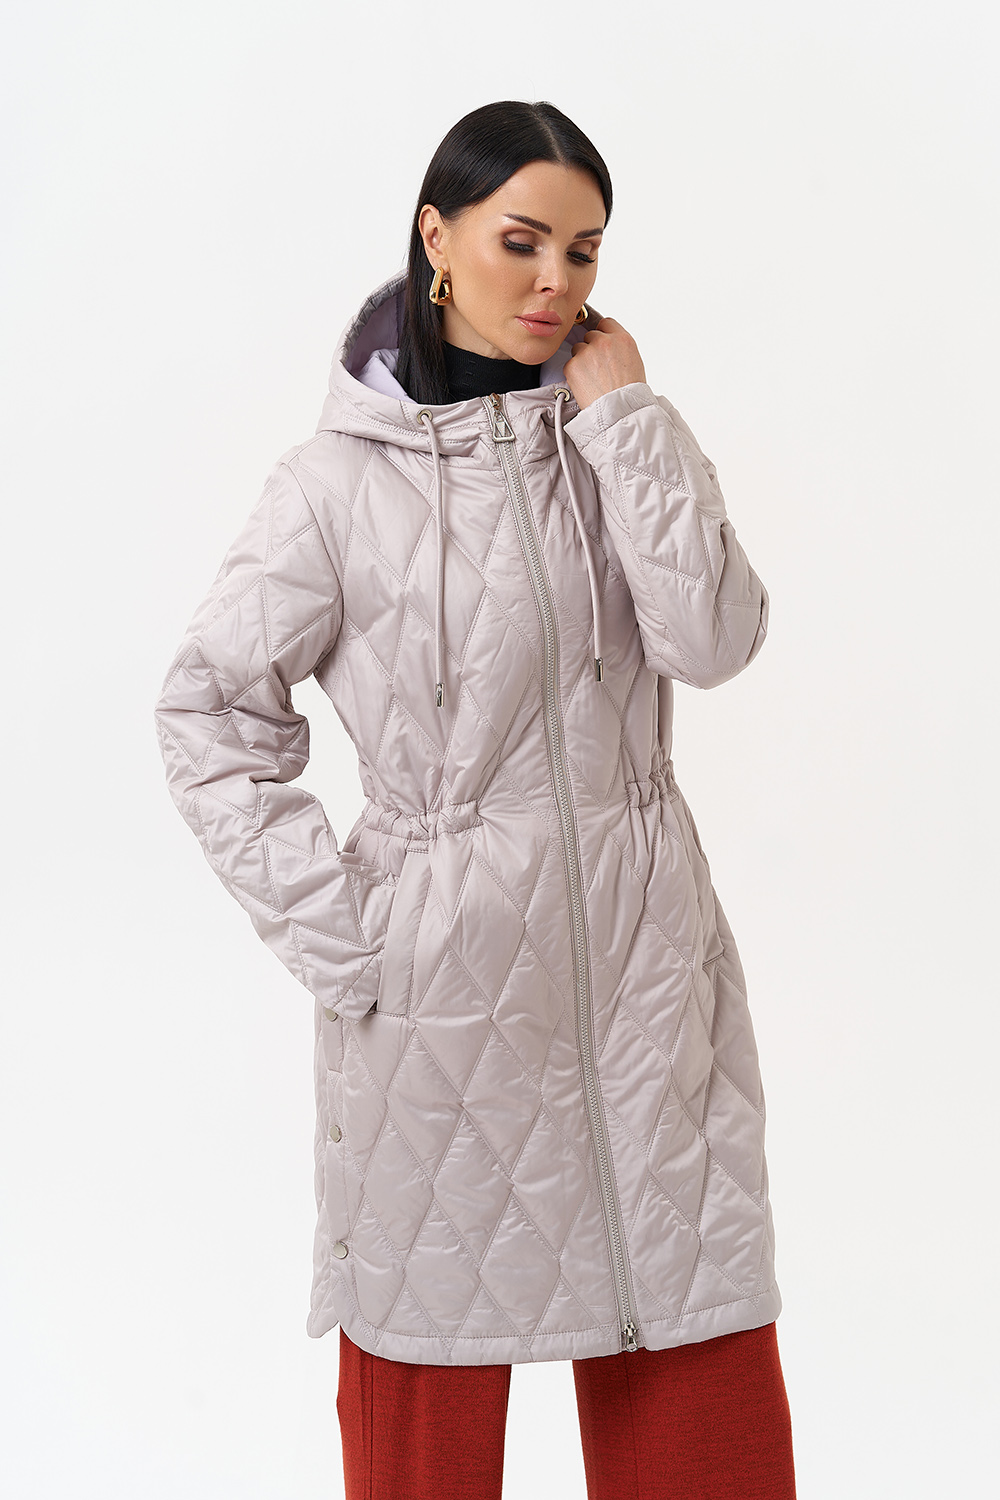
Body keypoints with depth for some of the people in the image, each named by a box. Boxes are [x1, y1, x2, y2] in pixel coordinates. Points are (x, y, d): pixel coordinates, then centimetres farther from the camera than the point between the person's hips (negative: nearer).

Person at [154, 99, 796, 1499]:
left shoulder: (613, 436, 4)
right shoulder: (343, 480, -7)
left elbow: (713, 640, -10)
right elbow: (208, 710, -3)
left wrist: (626, 415, -11)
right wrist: (331, 926, -9)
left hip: (644, 952, 4)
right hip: (445, 967, -4)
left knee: (702, 1363, 11)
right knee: (429, 1377, 10)